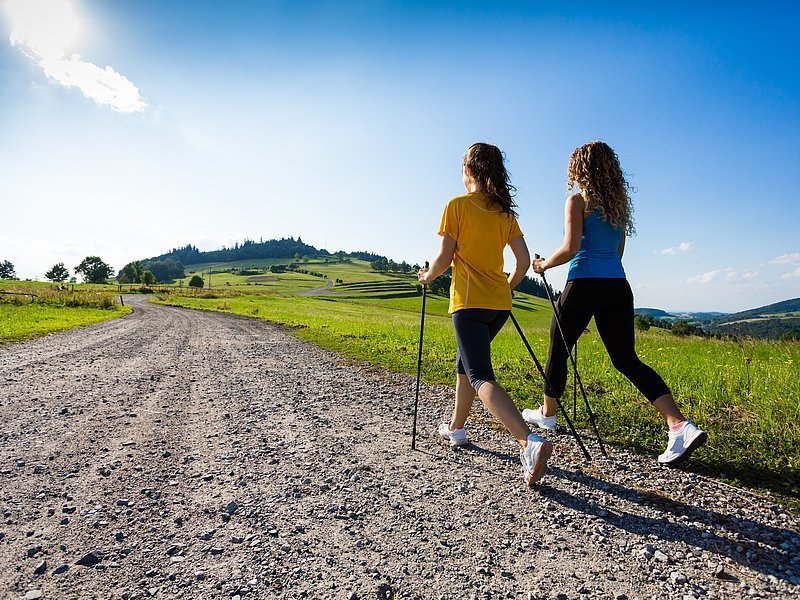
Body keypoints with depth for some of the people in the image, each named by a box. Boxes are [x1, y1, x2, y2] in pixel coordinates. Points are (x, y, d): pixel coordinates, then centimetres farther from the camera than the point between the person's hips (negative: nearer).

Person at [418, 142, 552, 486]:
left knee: (481, 376, -11)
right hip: (499, 304, 7)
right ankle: (456, 428, 33)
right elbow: (524, 261, 7)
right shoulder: (505, 212, 12)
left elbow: (444, 258, -8)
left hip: (469, 302, -7)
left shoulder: (457, 205, -3)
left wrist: (427, 276, 11)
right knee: (466, 361, 23)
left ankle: (529, 441, -29)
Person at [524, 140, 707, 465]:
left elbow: (570, 248, -14)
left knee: (558, 349, 11)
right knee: (626, 359, 8)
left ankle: (547, 414, 28)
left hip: (585, 284, -6)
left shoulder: (578, 200, -2)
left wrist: (544, 264, 2)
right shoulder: (618, 203, 18)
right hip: (618, 286, 7)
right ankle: (680, 425, -5)